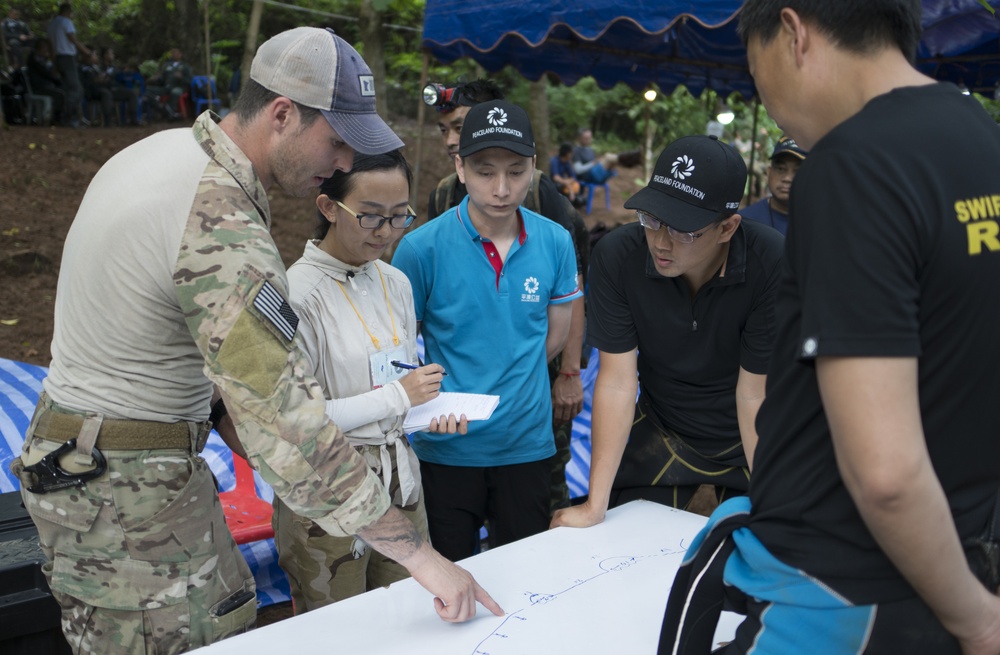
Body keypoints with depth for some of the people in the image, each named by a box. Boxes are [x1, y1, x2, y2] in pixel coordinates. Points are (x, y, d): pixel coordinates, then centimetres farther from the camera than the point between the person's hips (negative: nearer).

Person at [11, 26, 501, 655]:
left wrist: (225, 415, 4)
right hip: (124, 484, -9)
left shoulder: (161, 150, 3)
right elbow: (289, 424, -32)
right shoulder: (222, 229, -29)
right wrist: (420, 555, -27)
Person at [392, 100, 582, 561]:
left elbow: (556, 337, 7)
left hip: (527, 442, 2)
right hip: (446, 448, -2)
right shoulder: (421, 247, -12)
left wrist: (505, 381, 4)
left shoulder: (555, 243, -4)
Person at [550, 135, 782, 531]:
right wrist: (595, 505, -21)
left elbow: (755, 395, -22)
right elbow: (617, 381, -19)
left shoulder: (772, 265, -28)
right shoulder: (616, 255, -22)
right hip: (660, 431, 2)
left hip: (748, 439, -1)